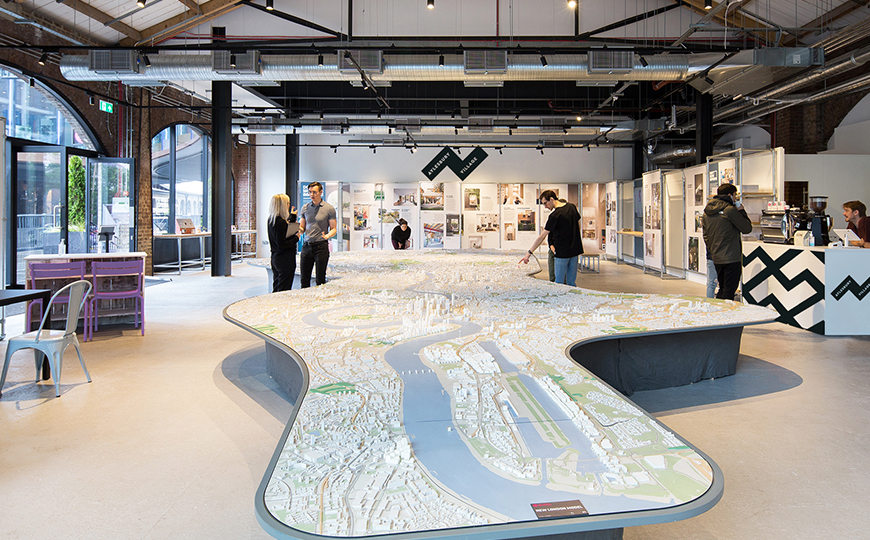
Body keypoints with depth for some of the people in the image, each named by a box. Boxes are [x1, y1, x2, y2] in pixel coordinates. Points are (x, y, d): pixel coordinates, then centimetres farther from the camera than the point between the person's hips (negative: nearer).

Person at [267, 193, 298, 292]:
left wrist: (292, 217, 26)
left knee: (276, 289, 17)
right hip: (285, 260, -9)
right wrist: (296, 238, -12)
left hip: (275, 258, 9)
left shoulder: (271, 220, 8)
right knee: (284, 290, -2)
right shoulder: (281, 222, -20)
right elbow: (281, 244, -23)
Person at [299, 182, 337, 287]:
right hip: (307, 245, 4)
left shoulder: (329, 208, 0)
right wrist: (298, 228, -9)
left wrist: (327, 235, -21)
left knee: (320, 280, 1)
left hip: (321, 246, -3)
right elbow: (302, 228, 15)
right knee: (304, 279, 5)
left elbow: (334, 229, 1)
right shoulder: (305, 208, 10)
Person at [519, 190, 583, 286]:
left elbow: (542, 236, -17)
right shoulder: (572, 207, 4)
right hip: (575, 250, 7)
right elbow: (578, 225, 16)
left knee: (559, 283, 2)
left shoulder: (554, 215, -17)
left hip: (562, 252, -7)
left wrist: (529, 253, -15)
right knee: (571, 282, 12)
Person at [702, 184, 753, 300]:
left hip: (716, 259, 7)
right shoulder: (730, 210, -13)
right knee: (729, 292, -2)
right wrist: (741, 210, 2)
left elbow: (706, 236, 15)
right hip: (731, 258, -7)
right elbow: (747, 228, -7)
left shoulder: (707, 212, 10)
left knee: (722, 290, 17)